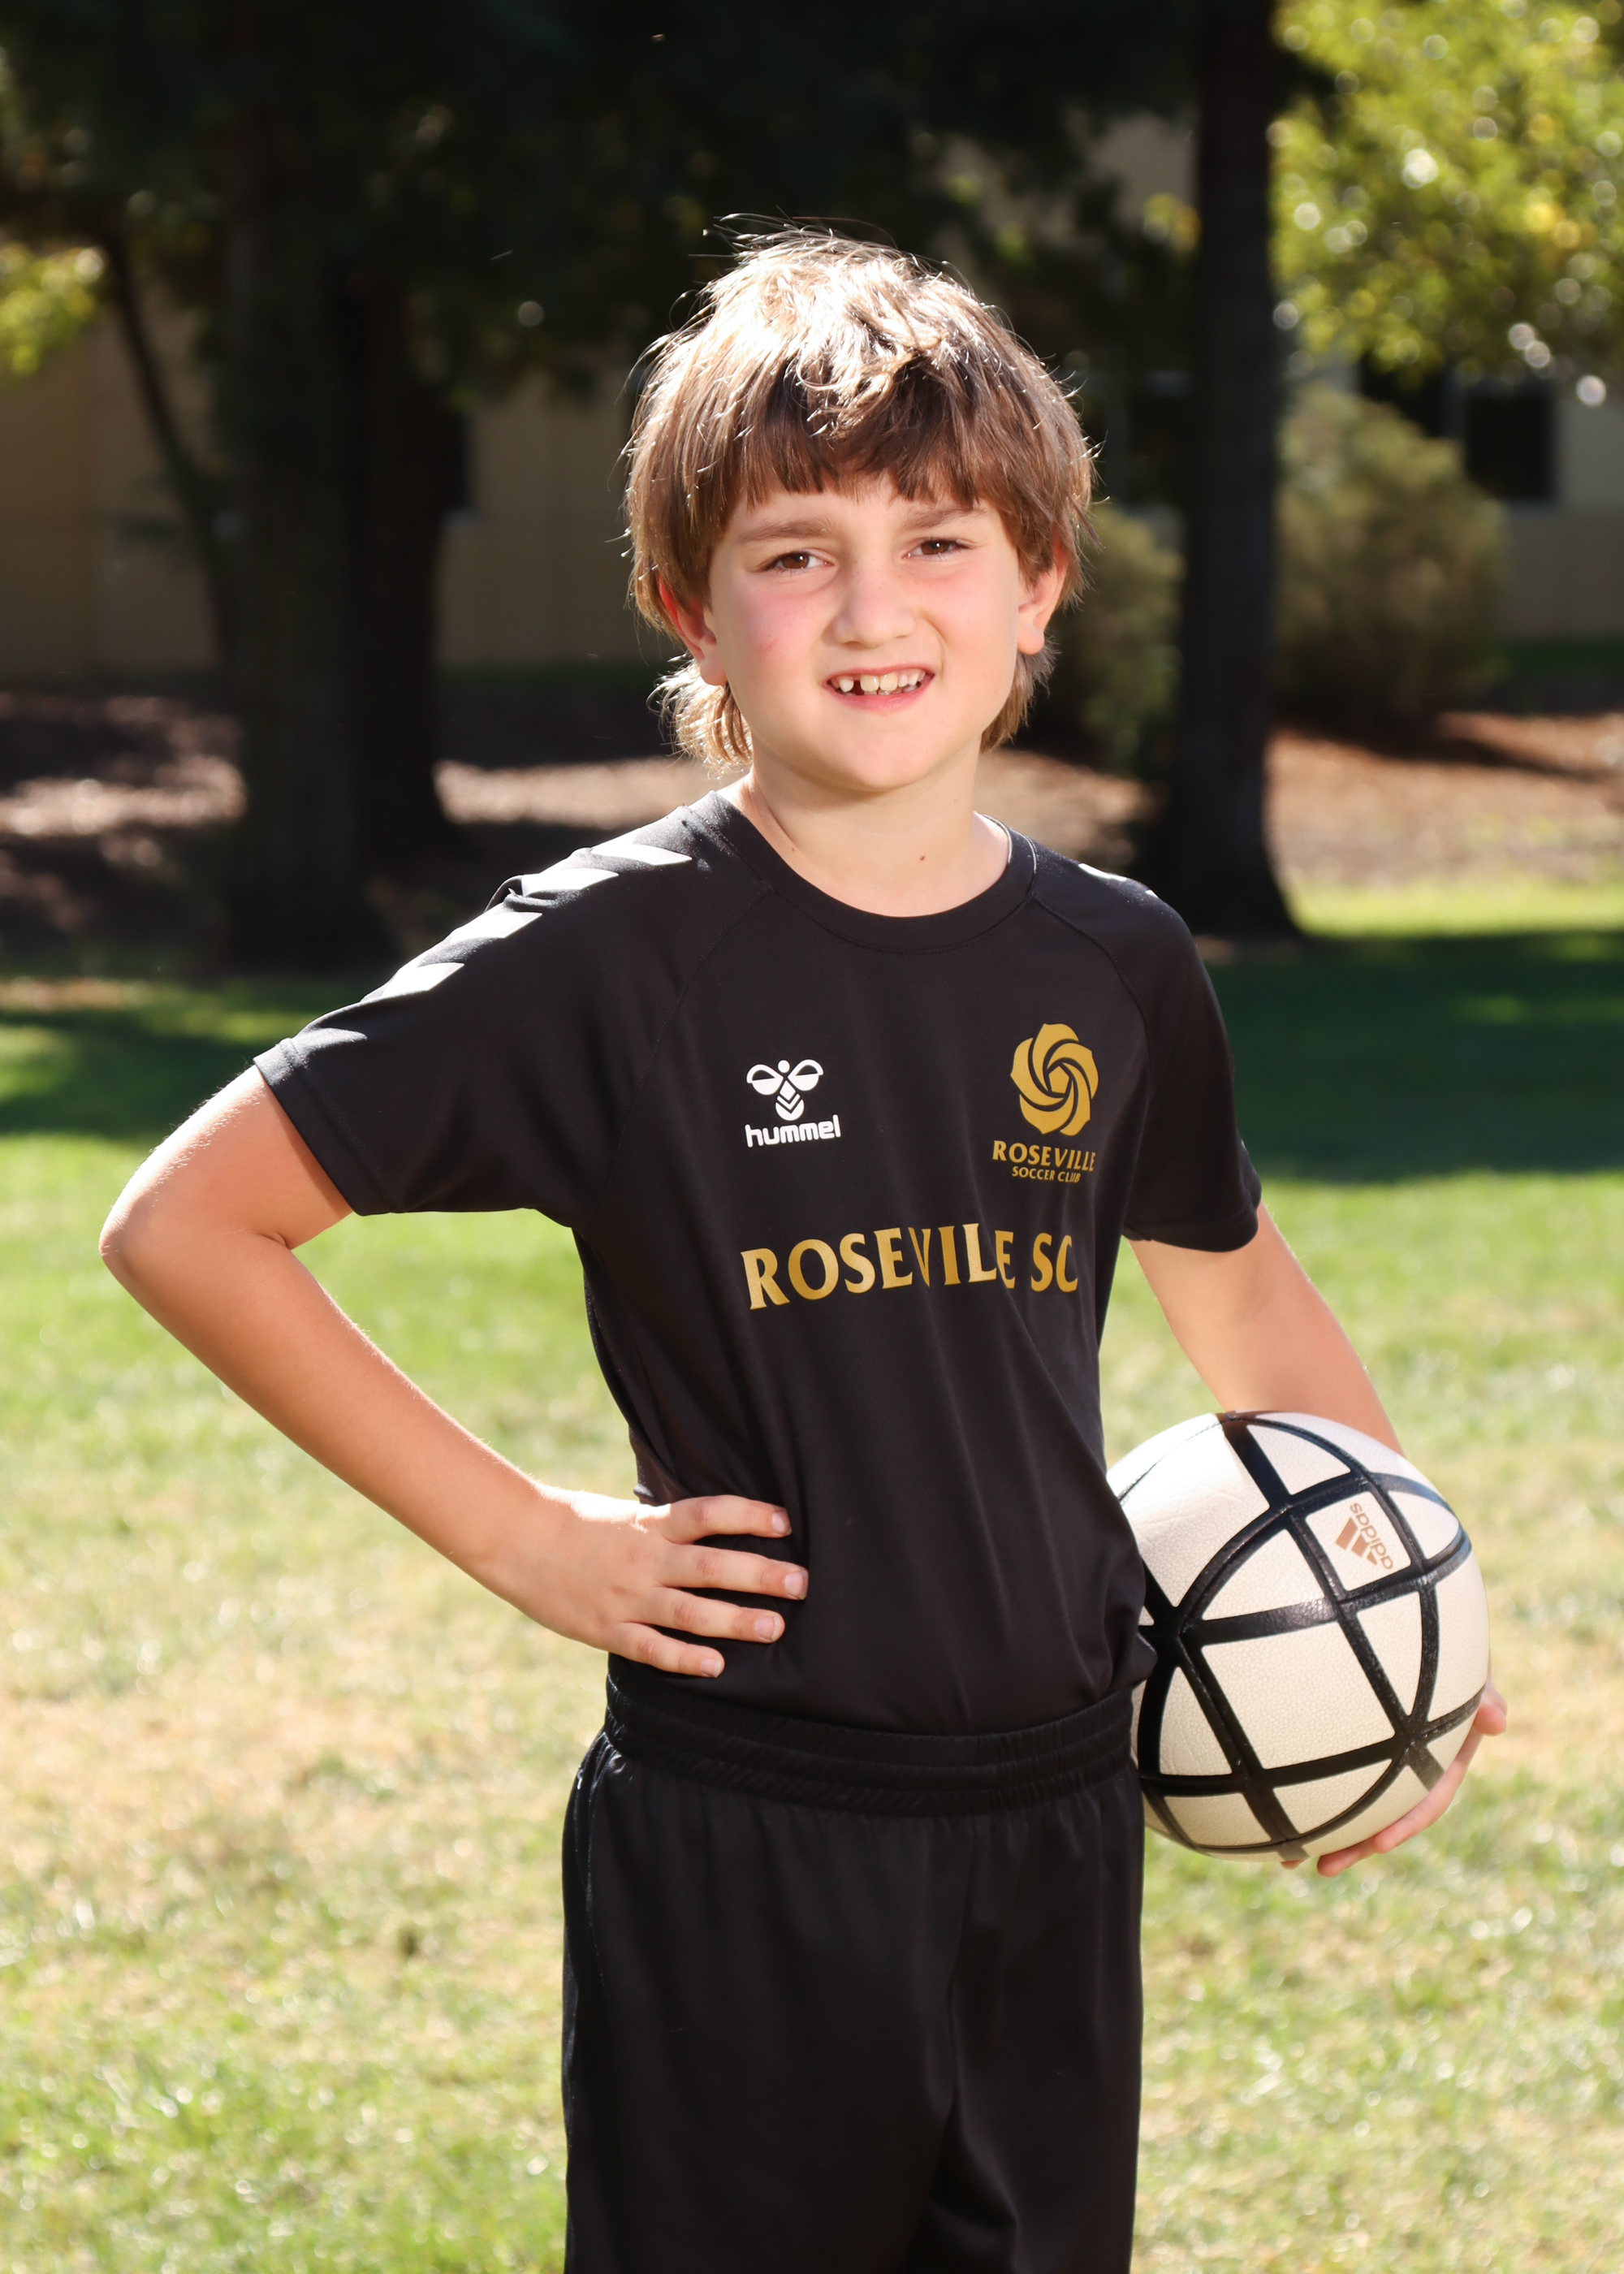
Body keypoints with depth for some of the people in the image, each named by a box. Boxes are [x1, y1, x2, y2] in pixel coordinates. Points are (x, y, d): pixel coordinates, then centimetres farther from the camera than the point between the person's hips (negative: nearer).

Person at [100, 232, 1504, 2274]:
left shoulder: (1116, 969, 3)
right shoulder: (615, 956, -11)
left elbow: (1236, 1289, 22)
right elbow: (182, 1224, -9)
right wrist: (512, 1537, -10)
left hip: (1057, 1826, 5)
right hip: (740, 1858, -4)